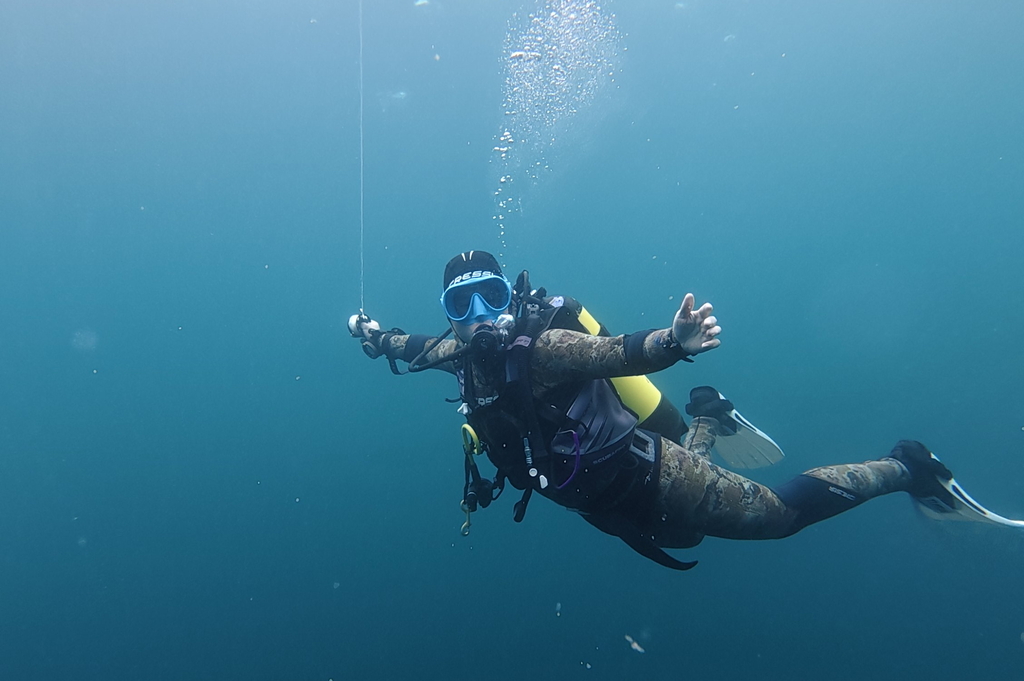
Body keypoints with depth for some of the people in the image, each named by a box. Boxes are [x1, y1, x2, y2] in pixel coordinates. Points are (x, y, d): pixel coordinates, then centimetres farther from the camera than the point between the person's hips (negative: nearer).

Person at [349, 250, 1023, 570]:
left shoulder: (542, 346, -26)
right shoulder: (467, 353, -3)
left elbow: (625, 352, -42)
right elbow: (419, 350, 20)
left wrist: (677, 340, -60)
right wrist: (377, 336, 20)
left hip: (642, 477, -8)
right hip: (610, 504, 8)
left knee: (777, 513, 1)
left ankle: (908, 468, 19)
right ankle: (709, 420, 51)